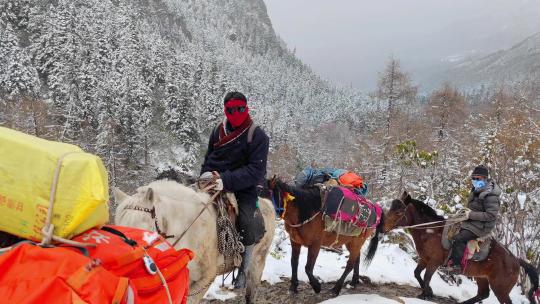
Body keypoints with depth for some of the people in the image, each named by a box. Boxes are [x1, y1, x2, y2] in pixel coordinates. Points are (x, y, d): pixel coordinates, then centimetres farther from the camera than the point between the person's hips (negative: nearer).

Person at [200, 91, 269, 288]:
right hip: (214, 182, 5)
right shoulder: (218, 131, 11)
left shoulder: (257, 136, -6)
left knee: (247, 223, -27)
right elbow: (208, 160, 22)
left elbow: (255, 171, -16)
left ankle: (243, 270, -5)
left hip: (243, 188, -5)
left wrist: (226, 181, -28)